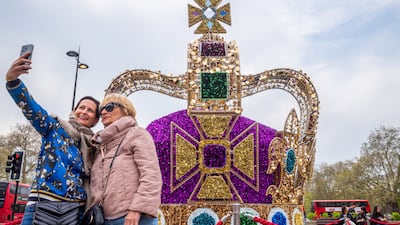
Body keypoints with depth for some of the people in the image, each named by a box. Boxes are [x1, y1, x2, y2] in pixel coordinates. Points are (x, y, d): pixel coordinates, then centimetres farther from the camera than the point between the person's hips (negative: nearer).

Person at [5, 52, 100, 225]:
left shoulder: (92, 145, 15)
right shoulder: (55, 127, 6)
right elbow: (31, 108, -11)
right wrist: (12, 80, -27)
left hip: (77, 210, 4)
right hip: (43, 204, -3)